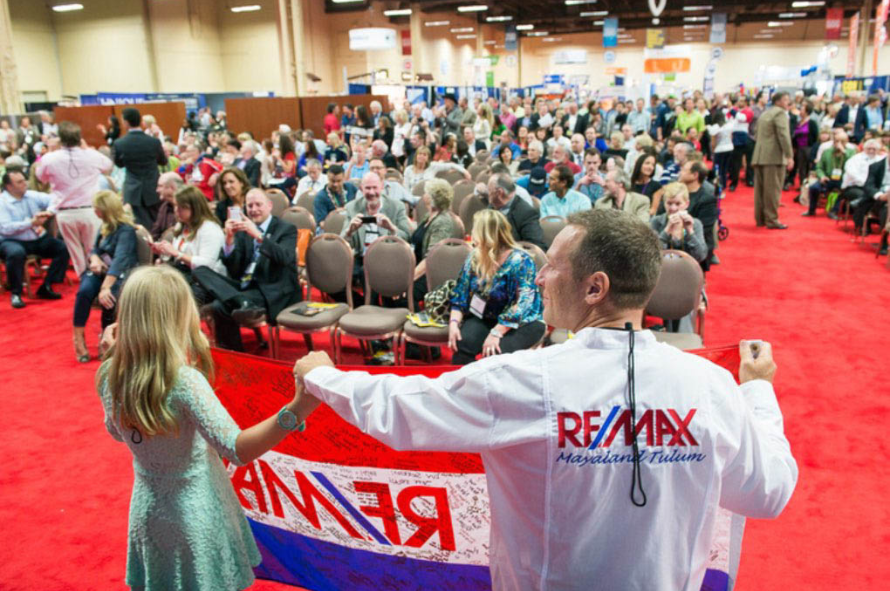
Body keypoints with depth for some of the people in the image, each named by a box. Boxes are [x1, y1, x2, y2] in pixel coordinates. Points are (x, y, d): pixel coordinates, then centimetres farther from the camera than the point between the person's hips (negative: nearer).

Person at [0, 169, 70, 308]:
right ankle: (15, 293, -18)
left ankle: (46, 287, -5)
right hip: (12, 241, -5)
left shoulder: (33, 195, 7)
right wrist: (31, 223, -22)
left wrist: (49, 212, -18)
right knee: (16, 253, -38)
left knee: (63, 248, -13)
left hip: (38, 239, 6)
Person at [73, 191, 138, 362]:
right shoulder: (105, 226, 10)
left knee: (109, 297, -37)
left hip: (122, 274, -6)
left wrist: (105, 287, -40)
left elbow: (120, 258, -29)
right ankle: (78, 338, -19)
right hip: (101, 270, 6)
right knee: (84, 291, -28)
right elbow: (95, 250, 19)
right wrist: (94, 259, -9)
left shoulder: (126, 229, -15)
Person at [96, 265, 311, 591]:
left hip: (147, 507, 5)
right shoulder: (183, 381, -32)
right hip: (194, 512, -5)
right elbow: (237, 450, -39)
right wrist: (297, 410, -51)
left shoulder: (109, 376, -13)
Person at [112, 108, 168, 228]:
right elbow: (163, 161, 7)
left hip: (133, 191, -1)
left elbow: (119, 164, 7)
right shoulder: (154, 141, -11)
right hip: (153, 190, 1)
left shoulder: (119, 144, -10)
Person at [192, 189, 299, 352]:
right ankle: (243, 303, -41)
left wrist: (258, 235, -30)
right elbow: (233, 270, 5)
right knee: (200, 270, -19)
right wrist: (229, 238, -11)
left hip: (272, 291, -6)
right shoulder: (243, 230, 14)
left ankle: (233, 353, -21)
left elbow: (285, 257, -20)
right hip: (244, 285, 7)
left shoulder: (286, 229, 2)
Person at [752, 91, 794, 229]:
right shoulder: (780, 113, -6)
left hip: (759, 156, 8)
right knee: (773, 189, -6)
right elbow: (783, 135, -15)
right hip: (774, 157, -8)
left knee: (760, 189, 9)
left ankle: (760, 219, 14)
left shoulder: (763, 114, 20)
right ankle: (771, 220, -5)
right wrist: (789, 156, -15)